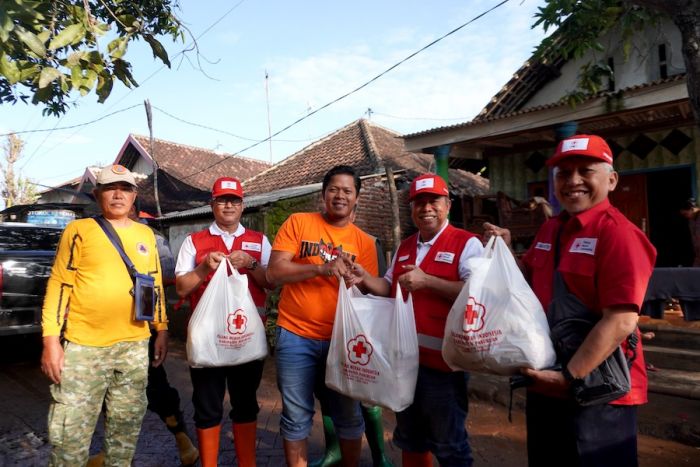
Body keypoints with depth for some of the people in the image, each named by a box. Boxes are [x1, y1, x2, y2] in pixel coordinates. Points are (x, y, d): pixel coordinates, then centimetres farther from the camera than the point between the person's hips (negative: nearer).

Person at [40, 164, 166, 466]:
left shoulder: (146, 234, 11)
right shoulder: (80, 230, -1)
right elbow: (59, 285, -4)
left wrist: (161, 331, 13)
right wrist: (51, 341, -9)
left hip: (135, 345, 4)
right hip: (84, 345, -4)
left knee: (126, 427, 14)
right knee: (70, 433, 2)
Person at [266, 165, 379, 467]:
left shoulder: (364, 242, 4)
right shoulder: (298, 223, -1)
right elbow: (274, 272, -10)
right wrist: (321, 268, -21)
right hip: (295, 337, -1)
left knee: (349, 416, 13)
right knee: (296, 417, 10)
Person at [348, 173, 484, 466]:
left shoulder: (467, 243, -10)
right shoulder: (404, 247, 13)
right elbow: (390, 288, 17)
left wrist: (427, 281, -26)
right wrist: (366, 279, -2)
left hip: (444, 360, -7)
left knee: (448, 443, 9)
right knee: (408, 436, 23)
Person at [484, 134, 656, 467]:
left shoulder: (618, 234, -19)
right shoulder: (549, 229, 6)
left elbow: (621, 322, -25)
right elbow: (531, 279, 21)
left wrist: (568, 377, -24)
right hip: (544, 381, 8)